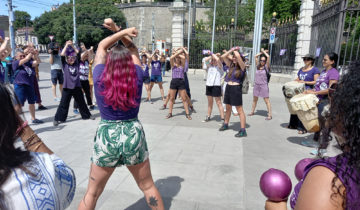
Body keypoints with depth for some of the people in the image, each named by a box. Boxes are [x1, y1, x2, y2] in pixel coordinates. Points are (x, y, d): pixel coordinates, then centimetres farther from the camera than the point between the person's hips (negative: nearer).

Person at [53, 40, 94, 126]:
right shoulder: (65, 64, 0)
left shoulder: (77, 63, 5)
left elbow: (78, 54, -2)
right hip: (67, 87, -2)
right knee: (63, 104, 1)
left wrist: (72, 46, -5)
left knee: (81, 102, 16)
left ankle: (86, 115, 30)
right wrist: (66, 45, -10)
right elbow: (62, 55, -12)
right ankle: (58, 119, 9)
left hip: (77, 86, 2)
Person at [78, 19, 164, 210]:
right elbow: (132, 49, 6)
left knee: (92, 193, 17)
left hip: (106, 137, 0)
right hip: (134, 134, 1)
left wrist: (122, 32, 1)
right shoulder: (137, 78, -9)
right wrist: (119, 30, 0)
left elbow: (101, 47, 4)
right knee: (148, 186, 19)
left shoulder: (99, 79, -10)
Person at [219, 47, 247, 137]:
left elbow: (238, 56, -20)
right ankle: (226, 124, 36)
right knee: (228, 108, 20)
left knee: (240, 110, -5)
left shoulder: (242, 67, -5)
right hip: (228, 88, 7)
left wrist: (235, 50, -1)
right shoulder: (231, 65, 12)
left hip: (236, 89, -7)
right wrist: (231, 50, 8)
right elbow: (223, 56, 11)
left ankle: (243, 131, -2)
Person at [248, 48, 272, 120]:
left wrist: (264, 51, 0)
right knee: (255, 99, 15)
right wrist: (261, 52, 12)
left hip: (264, 85, -5)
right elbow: (255, 56, 13)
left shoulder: (266, 67, -5)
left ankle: (270, 115, -3)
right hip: (256, 85, 5)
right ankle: (252, 112, 29)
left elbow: (268, 57, -14)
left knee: (266, 100, -5)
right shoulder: (258, 66, 7)